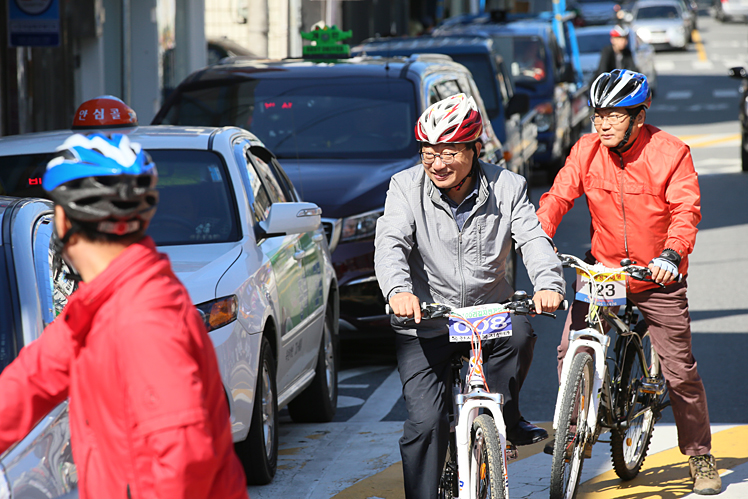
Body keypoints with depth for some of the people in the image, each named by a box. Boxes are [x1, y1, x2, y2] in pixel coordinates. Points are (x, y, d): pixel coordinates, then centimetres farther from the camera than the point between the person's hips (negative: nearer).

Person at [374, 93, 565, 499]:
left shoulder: (506, 187, -4)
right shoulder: (406, 187, -7)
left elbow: (533, 239, -14)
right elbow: (390, 243, -20)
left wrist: (548, 284, -36)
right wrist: (399, 290, -41)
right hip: (425, 324, -1)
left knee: (519, 332, -31)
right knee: (426, 422, -11)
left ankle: (504, 418, -8)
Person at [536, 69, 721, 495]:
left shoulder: (670, 154, -14)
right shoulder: (587, 151, -4)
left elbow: (686, 209, -23)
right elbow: (559, 195, -10)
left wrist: (671, 255, -40)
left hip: (657, 276, -3)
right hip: (602, 269, 3)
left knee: (680, 370, 1)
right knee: (570, 352, -11)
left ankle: (701, 455, 19)